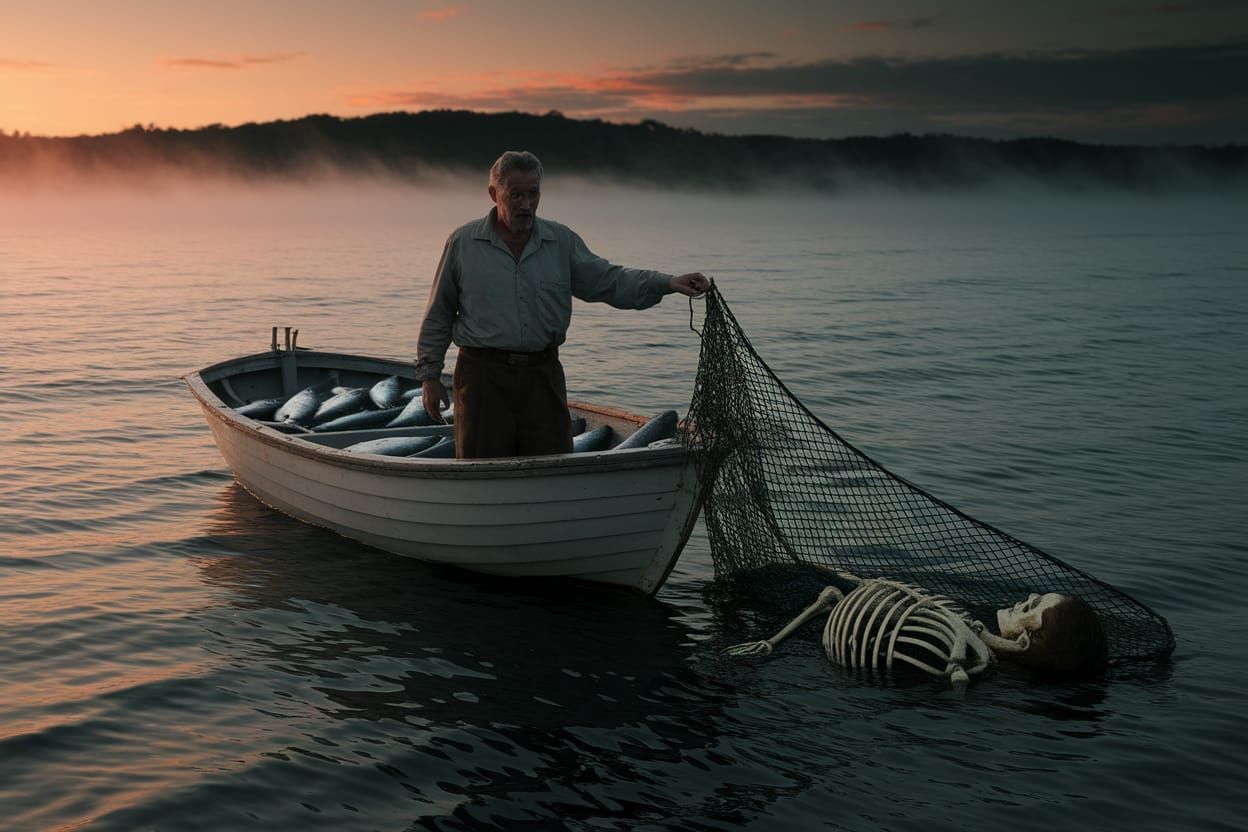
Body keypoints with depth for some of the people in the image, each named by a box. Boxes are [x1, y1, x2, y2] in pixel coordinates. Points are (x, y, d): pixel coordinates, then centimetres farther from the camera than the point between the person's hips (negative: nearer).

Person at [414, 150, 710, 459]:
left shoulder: (562, 242, 9)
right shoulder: (462, 243, 3)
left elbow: (609, 280, 3)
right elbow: (438, 315, 7)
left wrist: (669, 283, -12)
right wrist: (429, 375, 4)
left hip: (543, 375, 2)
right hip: (484, 375, -2)